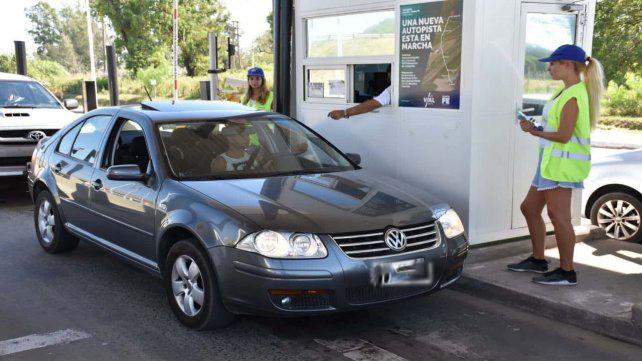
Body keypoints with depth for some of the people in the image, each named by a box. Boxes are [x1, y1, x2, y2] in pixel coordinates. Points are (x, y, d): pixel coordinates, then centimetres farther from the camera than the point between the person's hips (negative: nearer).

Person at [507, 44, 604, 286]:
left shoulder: (573, 96, -17)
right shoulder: (569, 92, 14)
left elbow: (564, 135, -20)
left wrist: (534, 131, -9)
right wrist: (536, 128, 7)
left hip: (563, 162, -11)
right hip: (553, 161, 11)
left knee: (558, 215, -5)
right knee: (529, 208, 16)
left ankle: (566, 273, 5)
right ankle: (538, 260, 28)